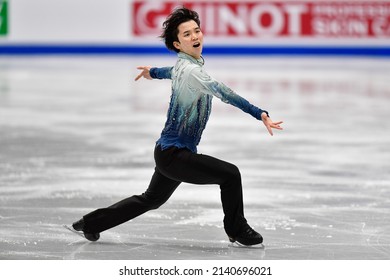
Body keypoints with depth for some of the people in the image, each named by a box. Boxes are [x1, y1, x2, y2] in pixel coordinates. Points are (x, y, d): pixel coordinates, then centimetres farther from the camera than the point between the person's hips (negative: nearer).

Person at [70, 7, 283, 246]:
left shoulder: (182, 65, 8)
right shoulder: (191, 70, -23)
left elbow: (171, 72, 33)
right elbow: (224, 93, -36)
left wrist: (152, 72, 57)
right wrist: (260, 114, -45)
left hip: (168, 152, 10)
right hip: (175, 154, -10)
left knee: (151, 200, 25)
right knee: (230, 174, -13)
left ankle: (91, 223, 33)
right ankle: (237, 230, 4)